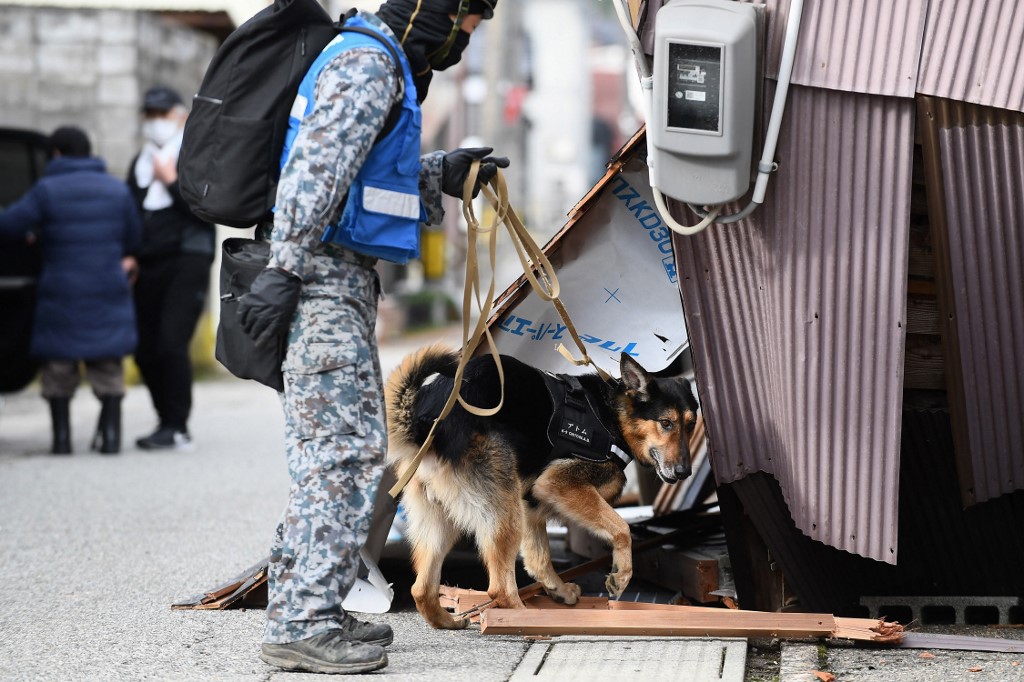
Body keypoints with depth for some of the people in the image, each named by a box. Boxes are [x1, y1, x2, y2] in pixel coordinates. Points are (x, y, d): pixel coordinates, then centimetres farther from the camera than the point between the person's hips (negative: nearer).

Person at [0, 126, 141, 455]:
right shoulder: (117, 190, 3)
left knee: (59, 369, 9)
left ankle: (61, 436, 7)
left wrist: (34, 233, 8)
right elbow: (134, 239, 10)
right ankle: (110, 433, 5)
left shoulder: (48, 190, -8)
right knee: (108, 368, 11)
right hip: (109, 293, 2)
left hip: (61, 296, -2)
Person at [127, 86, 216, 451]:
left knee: (171, 345, -16)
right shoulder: (141, 162, 19)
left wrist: (172, 182, -13)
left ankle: (177, 428, -12)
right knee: (145, 351, 2)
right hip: (149, 266, 6)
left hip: (187, 261, -6)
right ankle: (168, 424, 13)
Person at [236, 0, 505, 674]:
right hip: (322, 276, -11)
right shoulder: (367, 62, -12)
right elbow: (316, 170, -21)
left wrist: (441, 174, 21)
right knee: (345, 448, -11)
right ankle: (300, 625, -10)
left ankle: (307, 610, 18)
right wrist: (284, 271, -26)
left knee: (342, 447, 13)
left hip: (342, 280, 11)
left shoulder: (385, 65, 21)